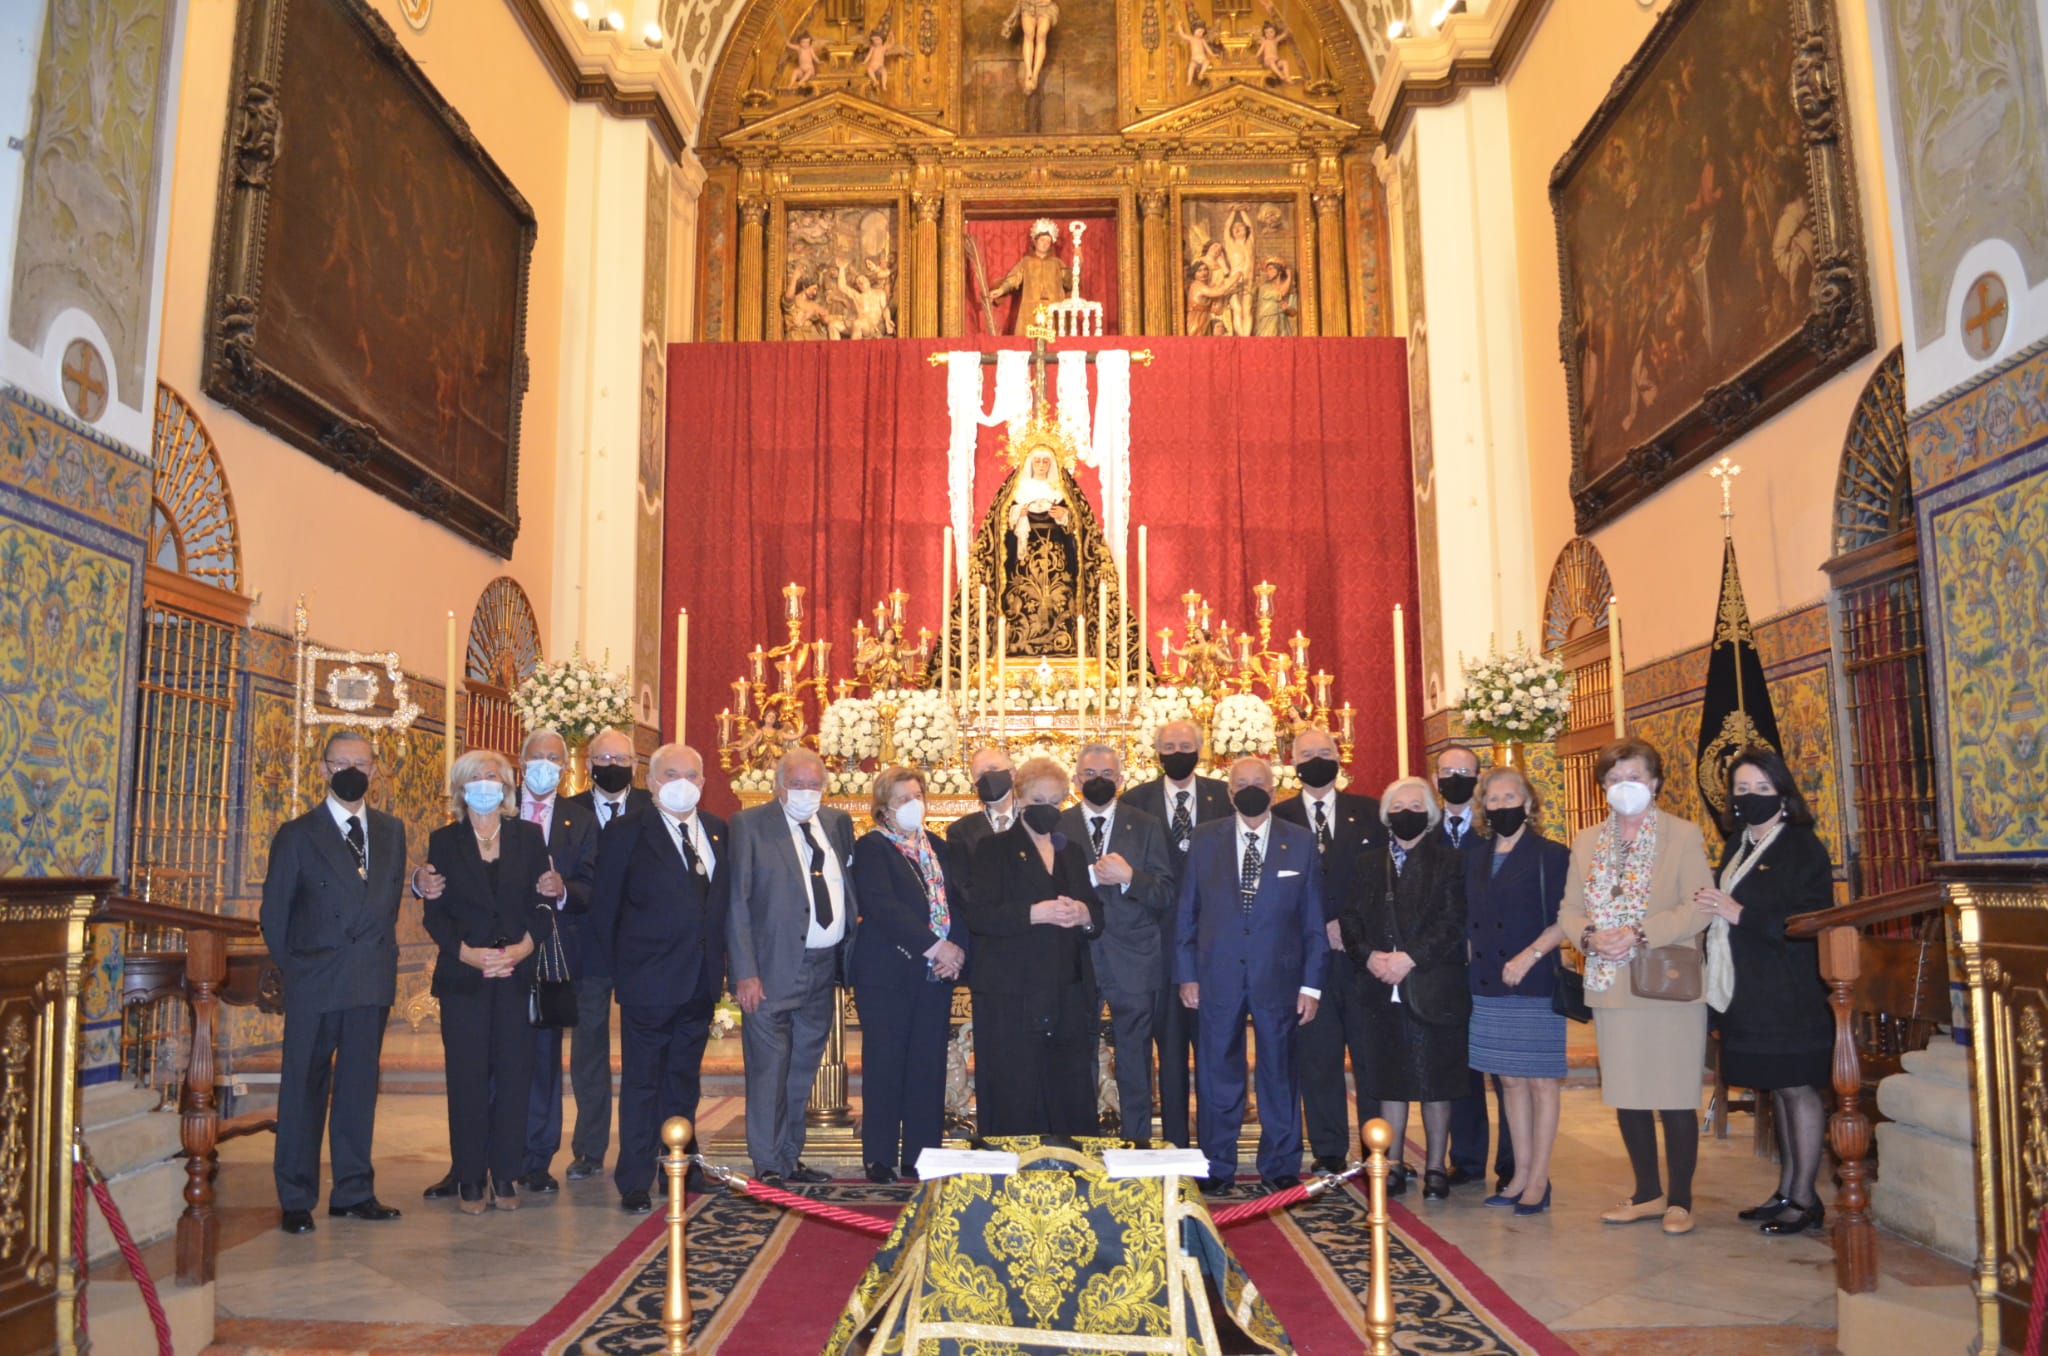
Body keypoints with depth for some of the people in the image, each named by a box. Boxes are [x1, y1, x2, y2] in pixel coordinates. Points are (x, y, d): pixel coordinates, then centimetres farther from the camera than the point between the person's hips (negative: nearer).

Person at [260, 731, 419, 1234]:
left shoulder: (391, 831, 11)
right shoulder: (298, 834, 1)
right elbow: (274, 912, 2)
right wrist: (290, 968, -1)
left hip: (373, 982, 3)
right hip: (314, 983, -3)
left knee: (360, 1088, 9)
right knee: (304, 1089, 3)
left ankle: (354, 1192, 19)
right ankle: (296, 1200, 12)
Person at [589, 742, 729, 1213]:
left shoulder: (718, 831, 9)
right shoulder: (626, 832, -5)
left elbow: (722, 901, 12)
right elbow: (603, 908, -3)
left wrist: (718, 962, 5)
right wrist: (622, 968, -3)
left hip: (701, 980, 5)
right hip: (650, 980, -5)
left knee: (683, 1080, 16)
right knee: (641, 1084, 2)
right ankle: (634, 1184, 9)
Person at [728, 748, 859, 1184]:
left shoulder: (838, 823, 11)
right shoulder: (750, 825, -3)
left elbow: (850, 889, 15)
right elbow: (737, 903, -7)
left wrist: (854, 951, 3)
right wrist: (746, 972, -13)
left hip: (824, 968, 5)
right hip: (773, 969, -5)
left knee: (803, 1071, 13)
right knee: (769, 1070, -2)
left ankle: (791, 1159, 24)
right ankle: (767, 1166, 9)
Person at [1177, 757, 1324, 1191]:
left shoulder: (1301, 842, 4)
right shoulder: (1206, 839, 5)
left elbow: (1313, 919, 4)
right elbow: (1186, 912, 6)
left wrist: (1311, 984, -1)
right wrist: (1186, 974, 0)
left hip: (1278, 976, 0)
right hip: (1218, 975, 0)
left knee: (1279, 1072, 9)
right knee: (1216, 1073, 6)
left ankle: (1281, 1166, 22)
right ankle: (1216, 1167, 19)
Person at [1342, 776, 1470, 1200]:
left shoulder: (1449, 861, 2)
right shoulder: (1370, 865, 14)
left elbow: (1454, 923, -7)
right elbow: (1353, 922, 9)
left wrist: (1411, 958, -16)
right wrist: (1369, 956, -10)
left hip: (1432, 987, -3)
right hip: (1383, 990, 3)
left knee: (1436, 1083, 3)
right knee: (1390, 1081, 7)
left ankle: (1436, 1167, 14)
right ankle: (1393, 1165, 17)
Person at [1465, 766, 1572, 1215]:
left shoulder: (1552, 855, -5)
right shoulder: (1476, 860, 12)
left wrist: (1528, 956, -18)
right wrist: (1475, 960, 5)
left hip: (1535, 984, -5)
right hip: (1490, 988, 6)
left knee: (1541, 1081, 1)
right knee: (1511, 1081, 10)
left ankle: (1538, 1179, 8)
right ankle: (1521, 1174, 18)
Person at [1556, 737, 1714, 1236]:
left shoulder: (1684, 835, -2)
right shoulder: (1586, 841, 11)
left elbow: (1699, 908, -10)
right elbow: (1569, 909, 9)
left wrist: (1640, 933, -20)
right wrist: (1590, 935, -12)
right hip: (1611, 987, 4)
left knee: (1675, 1099, 1)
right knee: (1626, 1096, 11)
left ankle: (1680, 1199, 16)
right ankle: (1647, 1193, 26)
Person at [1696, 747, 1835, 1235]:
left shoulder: (1803, 846, -8)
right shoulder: (1736, 848, 15)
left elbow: (1810, 919, -17)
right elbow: (1723, 910, 22)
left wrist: (1741, 914, -20)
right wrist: (1711, 908, 1)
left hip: (1789, 991, -7)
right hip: (1749, 991, 7)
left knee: (1797, 1087, -1)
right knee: (1780, 1089, 14)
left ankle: (1804, 1199, 7)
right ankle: (1786, 1192, 21)